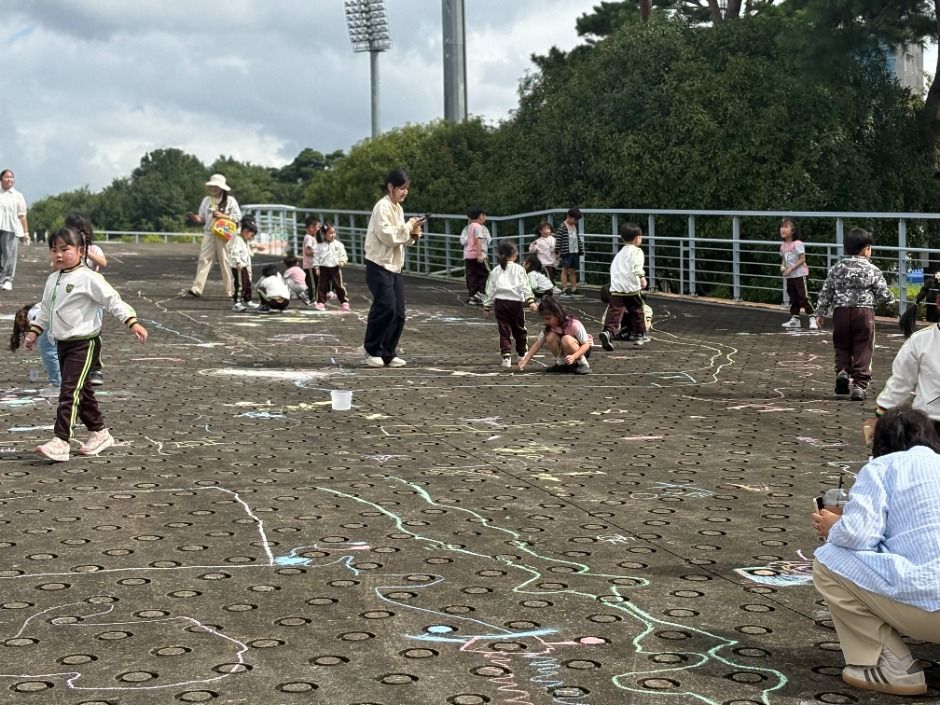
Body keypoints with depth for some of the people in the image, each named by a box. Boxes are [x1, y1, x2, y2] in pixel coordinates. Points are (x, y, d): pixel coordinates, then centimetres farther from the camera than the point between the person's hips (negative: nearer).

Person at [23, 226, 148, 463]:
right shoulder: (53, 279, 10)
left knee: (69, 391, -14)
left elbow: (113, 300, -16)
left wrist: (133, 323, -22)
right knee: (82, 391, 15)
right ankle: (99, 433, 28)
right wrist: (34, 332, 21)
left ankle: (61, 442, -17)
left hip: (83, 343, -8)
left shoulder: (88, 278, -13)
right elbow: (45, 309, 23)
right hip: (62, 343, 8)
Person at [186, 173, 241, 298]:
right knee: (204, 260, -7)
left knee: (226, 262, 1)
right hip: (209, 234, 3)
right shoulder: (206, 200, 13)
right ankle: (197, 288, -13)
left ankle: (230, 290, 8)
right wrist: (197, 218, -8)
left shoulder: (230, 200, 1)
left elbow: (238, 217, -3)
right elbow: (203, 218, 15)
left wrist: (222, 216, -14)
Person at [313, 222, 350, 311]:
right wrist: (316, 267, -4)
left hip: (335, 268, 0)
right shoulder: (320, 246, 0)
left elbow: (343, 254, 5)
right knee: (322, 286, 3)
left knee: (339, 286, 3)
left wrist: (342, 261, -13)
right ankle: (320, 303, 9)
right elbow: (316, 257, 2)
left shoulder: (338, 244, 2)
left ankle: (344, 302, 11)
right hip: (323, 268, 0)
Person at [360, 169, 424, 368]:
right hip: (379, 266, -8)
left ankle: (388, 354, 11)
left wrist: (413, 234, 2)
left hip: (395, 266, 8)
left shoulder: (398, 208, 15)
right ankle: (371, 349, 2)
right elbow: (387, 235, -20)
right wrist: (408, 227, -14)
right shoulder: (382, 206, -11)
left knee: (398, 312, 3)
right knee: (386, 307, -13)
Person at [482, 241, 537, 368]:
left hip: (500, 302, 1)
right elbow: (525, 286, -8)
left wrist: (486, 307, 12)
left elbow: (490, 290, 8)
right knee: (519, 329, 15)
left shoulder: (495, 271, 9)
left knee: (504, 330, 3)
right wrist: (531, 301, -12)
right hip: (516, 302, -1)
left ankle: (506, 357, -6)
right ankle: (523, 354, 29)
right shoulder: (518, 269, 2)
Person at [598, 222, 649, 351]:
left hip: (616, 288, 5)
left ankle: (608, 331, -28)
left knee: (614, 311, -6)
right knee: (637, 311, 14)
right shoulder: (636, 251, 2)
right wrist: (642, 277, -27)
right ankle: (640, 335, 25)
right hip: (631, 287, -5)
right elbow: (636, 266, -17)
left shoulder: (620, 253, 26)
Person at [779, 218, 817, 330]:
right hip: (789, 276, 8)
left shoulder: (797, 244, -16)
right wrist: (782, 266, -1)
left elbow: (802, 259, -17)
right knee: (793, 298, 13)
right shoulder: (783, 245, 8)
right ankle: (795, 319, 20)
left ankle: (812, 319, -6)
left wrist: (791, 269, -20)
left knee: (804, 298, -9)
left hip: (799, 274, -8)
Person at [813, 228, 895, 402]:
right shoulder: (873, 271, -2)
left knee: (842, 347, 17)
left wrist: (820, 312, 12)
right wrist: (891, 299, 23)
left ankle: (842, 371, -7)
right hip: (864, 311, -2)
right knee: (863, 351, 3)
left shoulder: (836, 268, 6)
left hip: (841, 311, 3)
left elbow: (825, 292, 6)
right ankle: (859, 386, -2)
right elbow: (883, 294, 1)